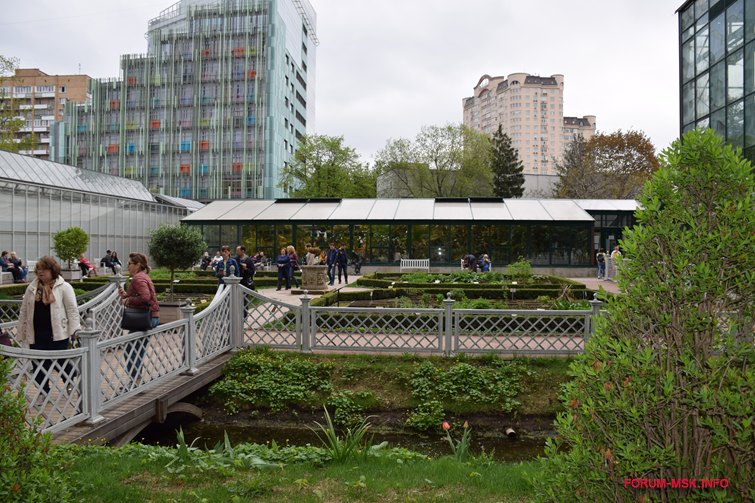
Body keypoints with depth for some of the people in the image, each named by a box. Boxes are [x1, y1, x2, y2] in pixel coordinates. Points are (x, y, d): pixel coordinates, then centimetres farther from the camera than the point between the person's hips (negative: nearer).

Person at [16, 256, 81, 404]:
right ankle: (43, 392, 19)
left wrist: (74, 329, -11)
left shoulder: (64, 287, -2)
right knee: (39, 363, 5)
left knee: (61, 361, 6)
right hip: (36, 334, 4)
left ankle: (69, 381, 34)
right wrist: (20, 333, 14)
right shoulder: (32, 288, 11)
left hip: (57, 332, -4)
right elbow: (24, 311, 16)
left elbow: (72, 309, -4)